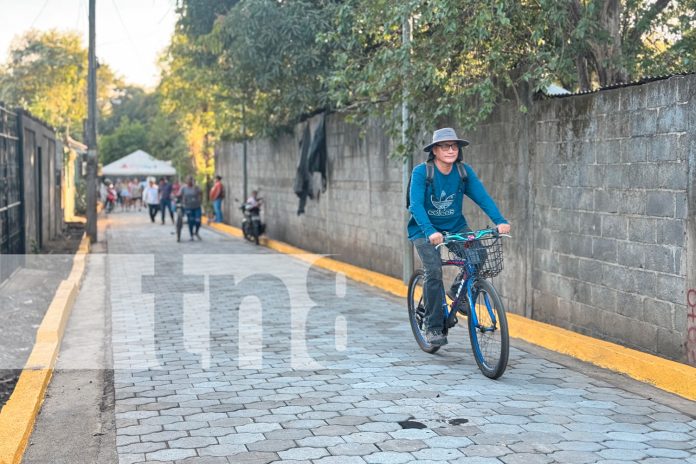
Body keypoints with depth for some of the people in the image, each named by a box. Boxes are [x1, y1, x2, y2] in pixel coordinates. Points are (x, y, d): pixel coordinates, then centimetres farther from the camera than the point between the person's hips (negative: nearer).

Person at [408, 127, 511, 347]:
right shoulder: (421, 172, -18)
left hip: (455, 226, 4)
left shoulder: (464, 172, -7)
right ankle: (433, 327, -9)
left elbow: (482, 196, -14)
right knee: (434, 271, -22)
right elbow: (416, 205, -28)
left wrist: (500, 221, -30)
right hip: (425, 228, -3)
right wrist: (430, 231, -43)